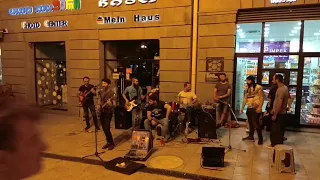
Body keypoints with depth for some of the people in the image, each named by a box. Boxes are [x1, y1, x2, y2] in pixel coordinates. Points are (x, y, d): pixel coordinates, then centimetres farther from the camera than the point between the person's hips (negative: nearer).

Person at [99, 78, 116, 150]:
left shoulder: (111, 92, -14)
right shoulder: (101, 92, 8)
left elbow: (114, 105, -17)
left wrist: (110, 104, -37)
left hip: (108, 112, -7)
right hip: (102, 112, 7)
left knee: (107, 129, -10)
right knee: (104, 129, 11)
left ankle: (111, 143, 6)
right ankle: (108, 142, 24)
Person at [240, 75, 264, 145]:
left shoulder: (258, 87, -9)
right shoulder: (248, 89, 14)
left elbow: (261, 98, -13)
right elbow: (245, 99, 17)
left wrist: (260, 107, -20)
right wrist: (242, 107, 13)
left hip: (256, 109, -7)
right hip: (249, 108, 7)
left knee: (256, 123, -6)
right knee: (250, 123, 14)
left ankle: (260, 139, 4)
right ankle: (251, 136, 25)